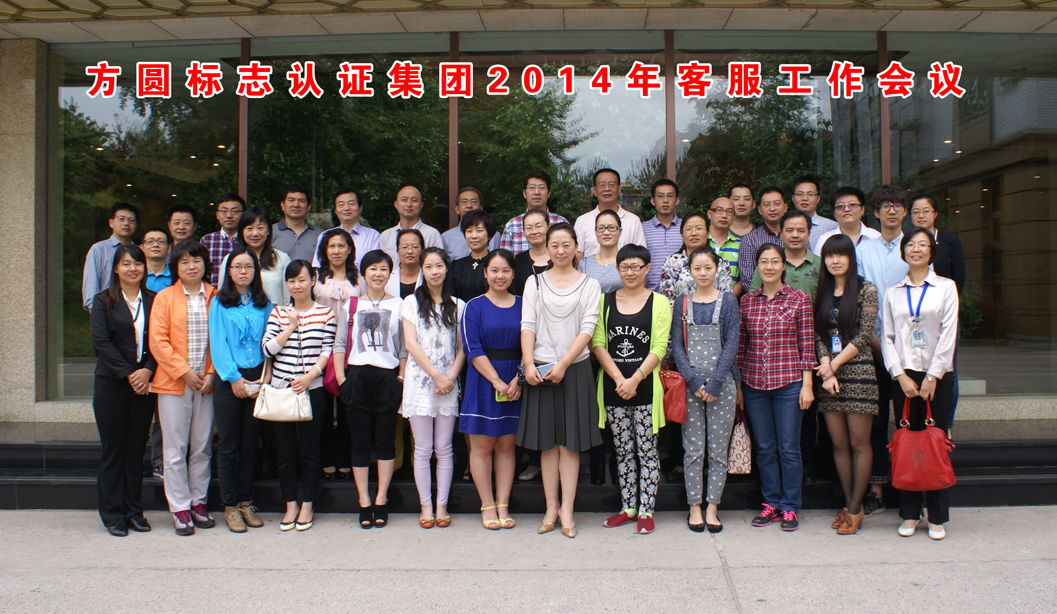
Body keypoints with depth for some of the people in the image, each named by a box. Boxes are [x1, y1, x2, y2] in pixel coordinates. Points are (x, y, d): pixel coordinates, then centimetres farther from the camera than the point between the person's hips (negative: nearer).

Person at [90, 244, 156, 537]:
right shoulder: (103, 301, 3)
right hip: (111, 384, -2)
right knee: (113, 448, 3)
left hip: (144, 384, 2)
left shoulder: (154, 301, 8)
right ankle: (113, 513, 12)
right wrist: (128, 374, -13)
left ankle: (134, 510, 16)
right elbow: (101, 342, -7)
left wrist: (147, 370, -13)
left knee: (137, 447, 7)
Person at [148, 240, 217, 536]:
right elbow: (158, 341, -4)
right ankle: (179, 507, 11)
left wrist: (211, 373, -5)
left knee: (202, 446, 8)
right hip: (173, 382, -2)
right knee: (175, 448, 2)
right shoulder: (165, 297, 2)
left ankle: (198, 501, 20)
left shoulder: (215, 298, 6)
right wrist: (184, 371, -11)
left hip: (206, 382, 2)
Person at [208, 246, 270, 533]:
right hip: (229, 381, -2)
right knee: (229, 446, 2)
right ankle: (230, 506, 11)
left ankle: (246, 502, 18)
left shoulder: (264, 304, 10)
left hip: (257, 381, 2)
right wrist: (235, 378, -9)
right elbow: (217, 344, -3)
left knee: (250, 445, 8)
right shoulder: (219, 303, 2)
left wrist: (263, 378, -5)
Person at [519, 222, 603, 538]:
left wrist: (563, 364, -14)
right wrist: (529, 363, -12)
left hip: (574, 368, -1)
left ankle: (567, 511, 5)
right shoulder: (535, 282, 9)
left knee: (569, 442, 1)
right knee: (547, 442, 5)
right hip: (540, 370, 1)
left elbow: (588, 328, -4)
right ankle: (551, 508, 14)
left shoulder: (590, 285, 5)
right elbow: (527, 325, 1)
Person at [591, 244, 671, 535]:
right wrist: (618, 379, -10)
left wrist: (634, 380, -14)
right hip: (612, 387, 3)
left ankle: (646, 511, 10)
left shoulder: (659, 302, 1)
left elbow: (659, 348, -5)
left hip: (645, 387, -2)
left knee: (647, 450, 2)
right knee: (623, 451, 10)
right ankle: (628, 508, 20)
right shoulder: (605, 301, 8)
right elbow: (597, 343, 2)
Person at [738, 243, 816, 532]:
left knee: (789, 448, 3)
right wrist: (737, 384, 6)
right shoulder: (747, 301, 5)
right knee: (764, 447, 9)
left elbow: (807, 344, -1)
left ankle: (790, 507, 15)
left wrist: (806, 384, -5)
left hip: (788, 382, -2)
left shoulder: (799, 299, -1)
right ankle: (771, 503, 21)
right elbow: (740, 344, 8)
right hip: (754, 383, 3)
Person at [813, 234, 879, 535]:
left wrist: (834, 364, -9)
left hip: (858, 372, -4)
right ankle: (848, 504, 15)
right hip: (829, 373, 4)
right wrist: (825, 369, -6)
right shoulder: (821, 292, 12)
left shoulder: (866, 290, -1)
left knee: (859, 443, -1)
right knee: (839, 444, 6)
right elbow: (818, 335, 7)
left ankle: (855, 508, 7)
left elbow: (864, 336, -7)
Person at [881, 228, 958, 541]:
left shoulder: (946, 287, 4)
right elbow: (887, 338, 6)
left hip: (937, 375, -2)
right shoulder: (893, 293, 10)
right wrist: (901, 375, -6)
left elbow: (948, 334, -2)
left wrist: (932, 377, -9)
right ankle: (909, 514, 12)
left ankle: (937, 517, 9)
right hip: (904, 375, 2)